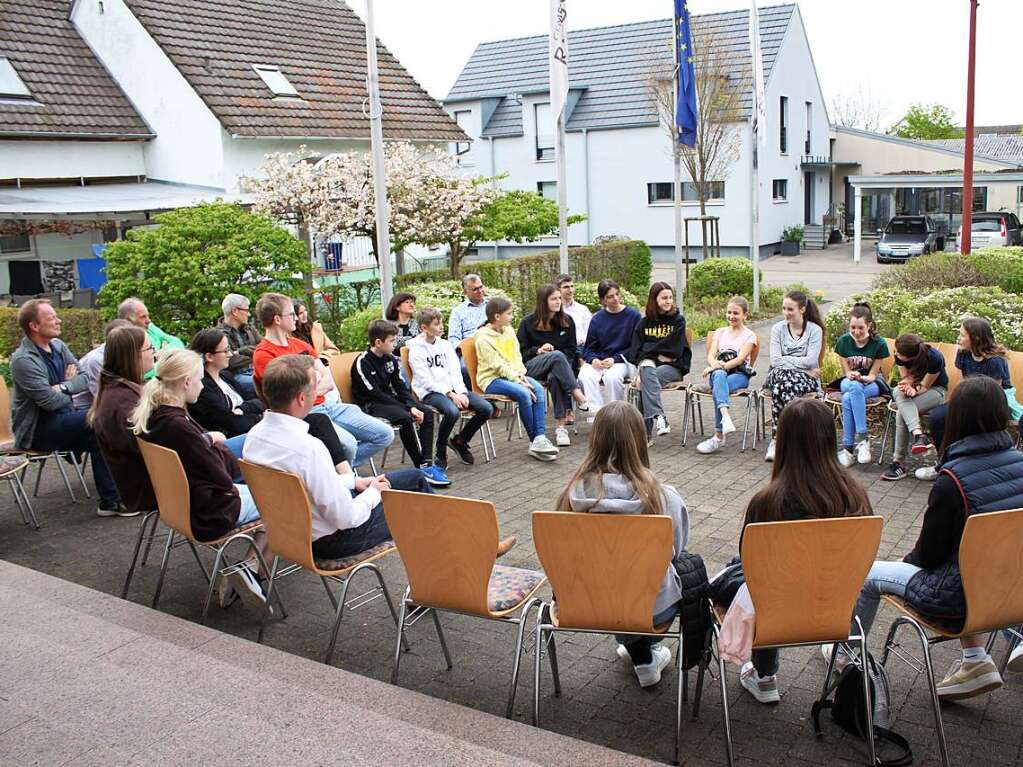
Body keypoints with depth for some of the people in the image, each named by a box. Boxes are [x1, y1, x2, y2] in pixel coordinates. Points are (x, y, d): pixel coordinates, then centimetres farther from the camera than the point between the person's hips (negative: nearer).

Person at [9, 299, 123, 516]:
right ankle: (110, 501, -21)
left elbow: (86, 377, 5)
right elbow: (51, 401, -21)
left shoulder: (58, 346, 8)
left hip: (62, 420, 7)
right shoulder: (23, 360, -16)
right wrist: (71, 392, -2)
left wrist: (64, 387, -13)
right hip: (37, 431, -7)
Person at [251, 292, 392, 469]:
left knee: (385, 435, 0)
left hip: (329, 405, 8)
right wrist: (314, 378, 1)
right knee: (347, 444, -34)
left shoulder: (300, 344, 16)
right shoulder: (263, 354, -8)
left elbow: (329, 381, 10)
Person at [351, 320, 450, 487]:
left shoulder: (390, 359, 8)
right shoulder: (362, 362, -16)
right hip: (370, 406, -8)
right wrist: (407, 408, -20)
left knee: (427, 413, -7)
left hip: (388, 401, 8)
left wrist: (413, 407, -12)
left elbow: (400, 387, 7)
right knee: (405, 418, -31)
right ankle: (421, 468, -24)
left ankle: (427, 463, -16)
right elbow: (375, 394, -19)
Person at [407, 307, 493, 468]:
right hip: (430, 393, -6)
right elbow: (426, 381, -10)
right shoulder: (416, 350, -3)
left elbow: (455, 372, 9)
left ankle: (460, 441, 10)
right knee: (453, 412, -37)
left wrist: (461, 393, -10)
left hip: (452, 390, 6)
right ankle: (441, 452, -11)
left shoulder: (446, 344, 15)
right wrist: (450, 394, -19)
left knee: (486, 408, -13)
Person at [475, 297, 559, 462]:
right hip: (492, 379, -7)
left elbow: (517, 355, 11)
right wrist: (518, 380, -19)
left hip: (513, 375, 7)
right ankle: (534, 440, -19)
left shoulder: (508, 330, 11)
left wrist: (521, 375, -7)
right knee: (523, 393, -30)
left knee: (538, 388, -20)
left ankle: (540, 437, -26)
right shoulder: (483, 339, -12)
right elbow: (498, 365, -16)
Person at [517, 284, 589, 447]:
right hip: (531, 367, -2)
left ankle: (560, 426, -41)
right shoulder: (528, 323, 3)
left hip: (559, 366, 2)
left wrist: (562, 365, -9)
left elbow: (572, 349, 11)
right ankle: (579, 397, -38)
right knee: (557, 356, -35)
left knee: (555, 377, -37)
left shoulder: (566, 321, 11)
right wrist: (538, 350, -15)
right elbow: (520, 352, 3)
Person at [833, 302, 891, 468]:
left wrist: (862, 378, -29)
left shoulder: (879, 343, -10)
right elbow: (847, 372, 0)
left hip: (872, 383, -2)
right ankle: (862, 437, -36)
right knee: (854, 387, -38)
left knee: (847, 399, -36)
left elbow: (872, 375, -6)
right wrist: (853, 376, -25)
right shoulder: (843, 341, -5)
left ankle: (848, 446, -33)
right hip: (848, 382, 2)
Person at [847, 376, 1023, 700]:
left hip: (960, 601, -6)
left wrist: (910, 559, 10)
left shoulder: (951, 481, -25)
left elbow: (930, 554, -13)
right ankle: (975, 660, 25)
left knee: (869, 575, 12)